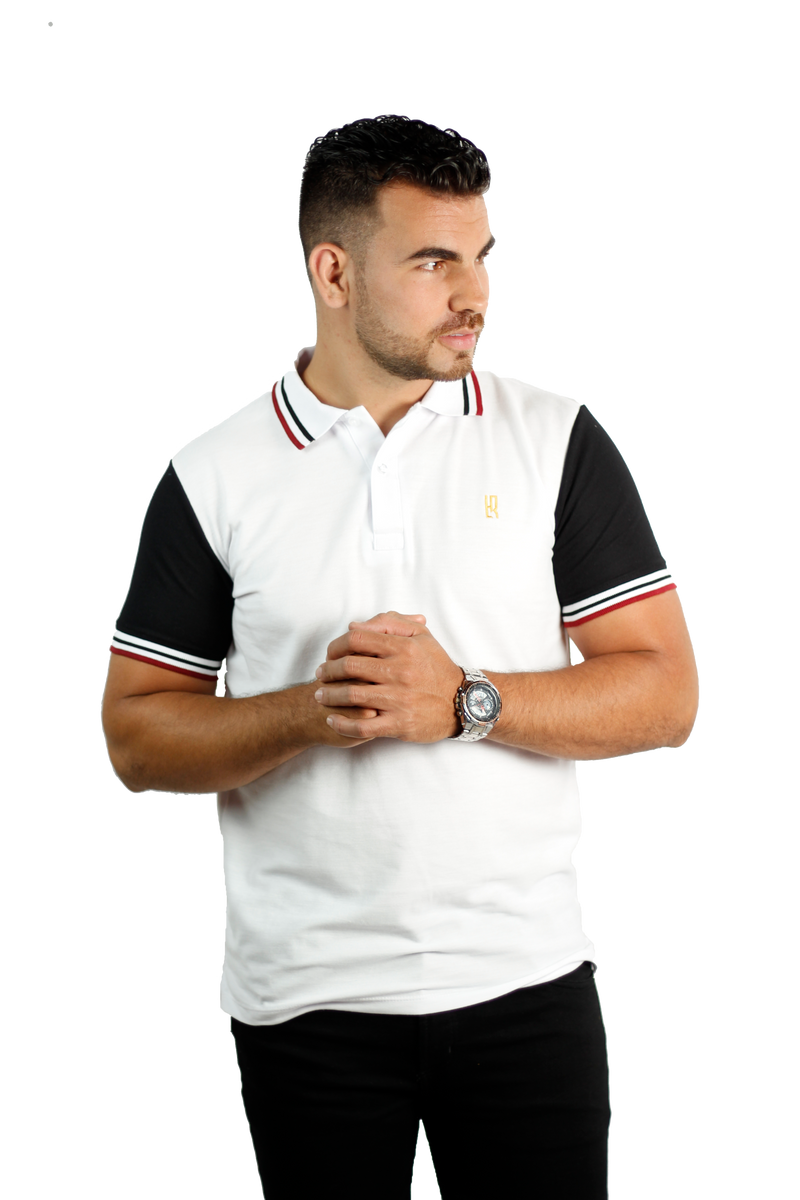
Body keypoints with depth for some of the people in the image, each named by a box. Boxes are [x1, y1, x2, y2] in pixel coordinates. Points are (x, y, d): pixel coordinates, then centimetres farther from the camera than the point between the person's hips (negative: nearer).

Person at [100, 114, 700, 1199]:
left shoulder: (557, 439, 0)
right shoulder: (211, 477, 0)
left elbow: (665, 692, -3)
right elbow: (137, 739, 1)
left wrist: (465, 700, -17)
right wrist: (308, 714, -16)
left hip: (523, 978, 0)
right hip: (304, 997, 0)